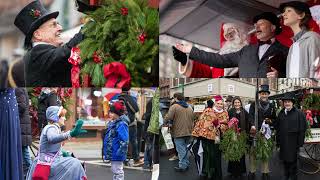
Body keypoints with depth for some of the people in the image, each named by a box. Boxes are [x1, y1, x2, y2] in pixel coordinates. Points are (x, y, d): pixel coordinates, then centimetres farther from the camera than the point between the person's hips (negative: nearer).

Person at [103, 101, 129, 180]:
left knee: (118, 171, -3)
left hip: (117, 154, -10)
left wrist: (120, 152, -26)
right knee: (115, 171, 19)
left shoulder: (121, 124, -19)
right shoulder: (114, 123, 11)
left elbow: (124, 141, -25)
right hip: (113, 154, 10)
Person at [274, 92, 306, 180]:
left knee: (292, 162, 0)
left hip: (293, 143, -5)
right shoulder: (281, 113, 10)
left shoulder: (299, 113, -7)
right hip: (283, 142, 5)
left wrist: (300, 142, -11)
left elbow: (302, 129, -8)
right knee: (285, 161, 15)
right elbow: (277, 127, 13)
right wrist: (278, 141, 9)